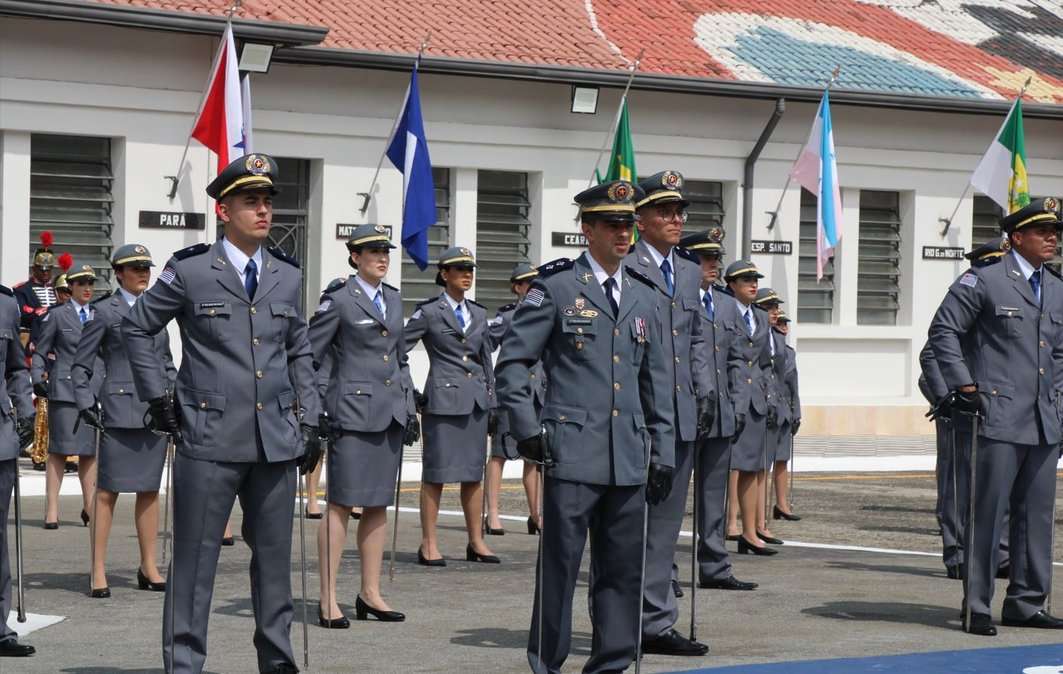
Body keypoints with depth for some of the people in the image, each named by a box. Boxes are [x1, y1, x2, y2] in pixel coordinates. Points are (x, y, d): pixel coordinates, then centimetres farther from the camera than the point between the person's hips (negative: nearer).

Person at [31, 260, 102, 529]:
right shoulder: (57, 316, 5)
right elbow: (40, 353, 5)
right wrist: (38, 379, -8)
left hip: (95, 391, 4)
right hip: (64, 390, -4)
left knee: (90, 450, 6)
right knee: (59, 448, -6)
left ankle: (89, 506, 14)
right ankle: (52, 508, -5)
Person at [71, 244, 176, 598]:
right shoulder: (105, 311, -1)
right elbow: (81, 365, -1)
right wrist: (85, 404, -10)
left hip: (155, 410, 5)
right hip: (119, 412, -5)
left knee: (150, 489, 9)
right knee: (108, 490, -3)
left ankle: (149, 568, 16)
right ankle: (98, 571, 0)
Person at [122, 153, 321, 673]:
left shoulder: (287, 276, 10)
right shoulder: (190, 271, -3)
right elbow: (137, 327, 8)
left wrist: (308, 421, 12)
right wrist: (157, 396, 3)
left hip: (277, 442, 4)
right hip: (209, 440, -4)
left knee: (274, 556, 10)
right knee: (194, 559, 0)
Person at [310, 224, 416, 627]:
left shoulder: (393, 299, 14)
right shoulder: (339, 300, -6)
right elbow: (308, 354, -7)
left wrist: (409, 408, 16)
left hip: (389, 414, 7)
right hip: (352, 413, -7)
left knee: (379, 504, 9)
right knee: (341, 504, -6)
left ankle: (371, 593, 16)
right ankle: (328, 600, -4)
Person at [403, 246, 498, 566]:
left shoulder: (479, 313, 14)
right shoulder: (429, 312, -2)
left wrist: (490, 396, 15)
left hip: (475, 401, 5)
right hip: (443, 400, -5)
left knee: (474, 473, 8)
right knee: (437, 473, -3)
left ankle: (476, 542, 15)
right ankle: (429, 545, 2)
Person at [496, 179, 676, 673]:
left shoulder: (643, 296, 15)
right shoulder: (555, 287, 0)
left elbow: (657, 381, 17)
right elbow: (512, 363, 1)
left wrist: (663, 451, 12)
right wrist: (527, 430, -7)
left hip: (629, 460, 5)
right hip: (572, 453, -5)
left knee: (623, 567, 7)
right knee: (560, 563, -1)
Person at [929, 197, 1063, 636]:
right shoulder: (984, 281, -4)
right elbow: (943, 331, -4)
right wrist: (964, 385, -10)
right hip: (998, 420, -7)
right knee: (987, 513, -6)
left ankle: (1025, 604, 17)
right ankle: (976, 608, 0)